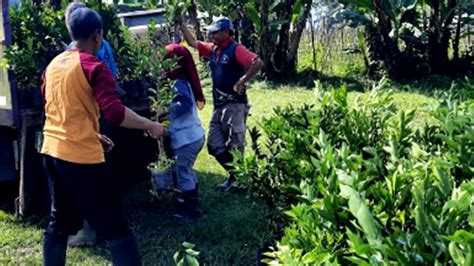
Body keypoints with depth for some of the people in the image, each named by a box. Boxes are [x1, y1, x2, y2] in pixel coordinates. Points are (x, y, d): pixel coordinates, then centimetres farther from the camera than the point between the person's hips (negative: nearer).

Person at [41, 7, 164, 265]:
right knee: (115, 227, -2)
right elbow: (115, 113, -22)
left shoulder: (53, 65, 13)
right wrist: (150, 126, -10)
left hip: (52, 152, 8)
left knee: (60, 223, 20)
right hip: (80, 157, -8)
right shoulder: (94, 67, -11)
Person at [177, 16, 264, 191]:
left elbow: (258, 63, -24)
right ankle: (236, 176, 21)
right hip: (219, 106, 9)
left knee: (234, 147, -4)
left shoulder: (236, 49, -11)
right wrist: (181, 25, 16)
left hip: (234, 105, -9)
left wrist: (241, 82, -25)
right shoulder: (213, 49, 12)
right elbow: (193, 42, 23)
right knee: (214, 146, 9)